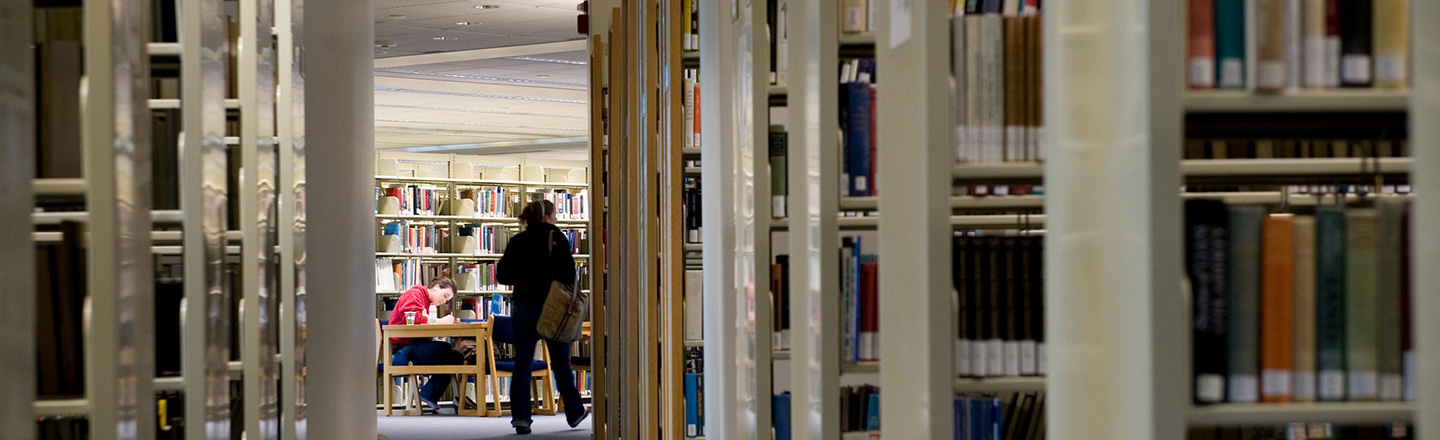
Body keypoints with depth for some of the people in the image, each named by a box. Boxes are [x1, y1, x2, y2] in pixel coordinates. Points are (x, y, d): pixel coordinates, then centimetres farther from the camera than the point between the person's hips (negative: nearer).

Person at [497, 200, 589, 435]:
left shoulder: (517, 241, 2)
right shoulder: (557, 239, -7)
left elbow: (503, 276, 2)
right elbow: (569, 274, -14)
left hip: (523, 307, 2)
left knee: (522, 364, 4)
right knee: (561, 363, 11)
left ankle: (520, 417, -5)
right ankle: (574, 412, 23)